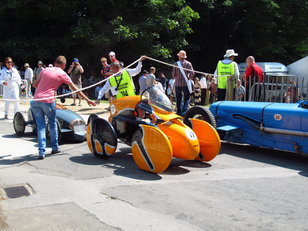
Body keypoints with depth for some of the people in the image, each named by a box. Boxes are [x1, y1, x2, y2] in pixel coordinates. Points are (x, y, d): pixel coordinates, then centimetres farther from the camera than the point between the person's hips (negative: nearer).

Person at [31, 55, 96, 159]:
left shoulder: (45, 70, 16)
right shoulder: (62, 74, 6)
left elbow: (34, 84, 22)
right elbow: (75, 89, 10)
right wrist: (87, 100, 18)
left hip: (35, 100, 3)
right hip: (48, 101, -3)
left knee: (40, 125, 8)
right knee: (52, 123, 18)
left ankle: (41, 151, 1)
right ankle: (55, 147, 25)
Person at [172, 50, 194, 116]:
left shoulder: (176, 64, -2)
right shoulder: (188, 63, -4)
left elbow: (173, 74, 1)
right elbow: (192, 73, -8)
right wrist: (189, 78, 10)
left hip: (177, 84, 2)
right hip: (185, 83, -2)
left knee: (178, 99, 12)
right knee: (186, 98, 4)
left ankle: (179, 112, 15)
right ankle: (184, 112, -9)